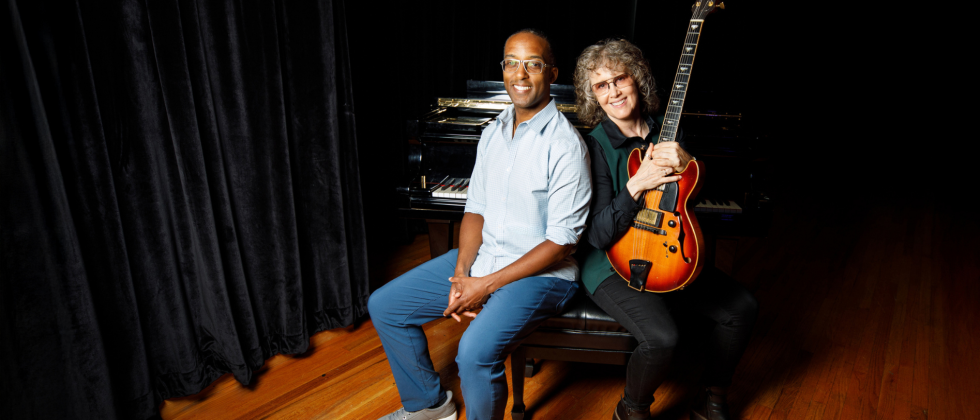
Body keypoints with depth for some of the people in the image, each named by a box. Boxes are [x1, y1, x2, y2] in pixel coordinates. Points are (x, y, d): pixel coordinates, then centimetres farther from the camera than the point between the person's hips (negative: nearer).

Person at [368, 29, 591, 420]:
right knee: (384, 306, 5)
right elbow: (475, 209, 8)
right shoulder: (493, 132, 7)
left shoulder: (565, 144, -17)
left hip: (540, 272, -7)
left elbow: (560, 243, -19)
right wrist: (461, 273, -8)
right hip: (480, 257, 8)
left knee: (475, 352, -32)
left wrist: (486, 285, -20)